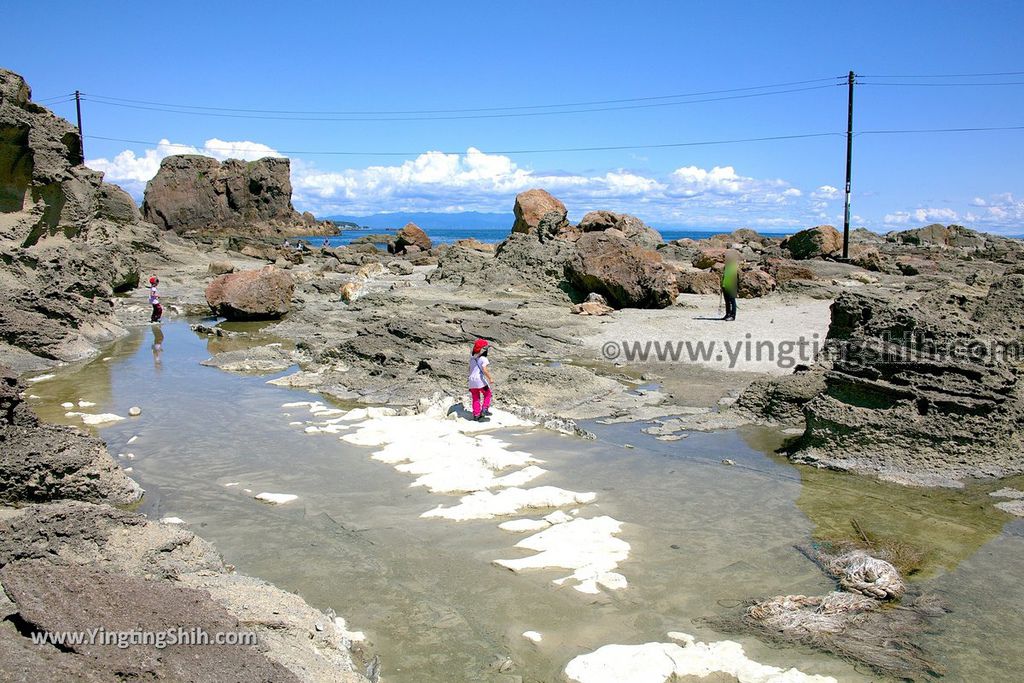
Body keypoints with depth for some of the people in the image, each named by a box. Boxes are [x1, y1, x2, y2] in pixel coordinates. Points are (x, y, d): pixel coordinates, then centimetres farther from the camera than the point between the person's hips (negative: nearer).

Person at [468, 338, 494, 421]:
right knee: (487, 394, 14)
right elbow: (484, 370, -24)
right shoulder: (483, 359, -13)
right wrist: (490, 378, -21)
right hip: (480, 380, -7)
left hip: (472, 380, 7)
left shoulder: (472, 357, 11)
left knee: (476, 398, 12)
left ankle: (476, 415, 12)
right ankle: (485, 409, 4)